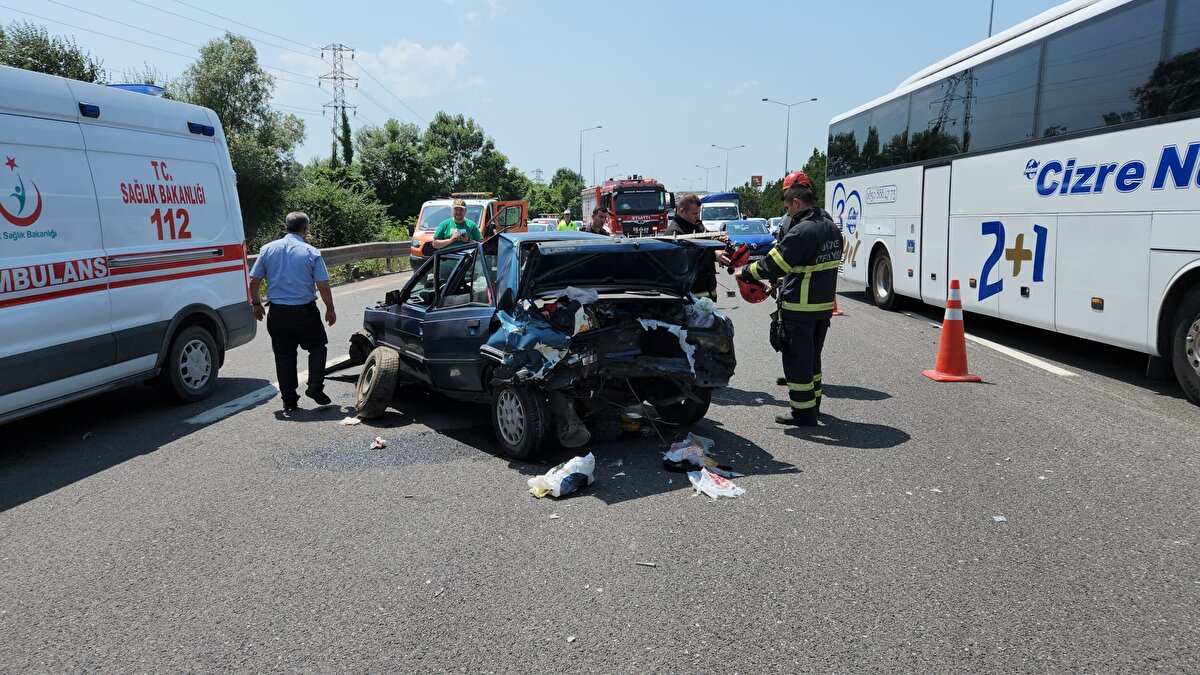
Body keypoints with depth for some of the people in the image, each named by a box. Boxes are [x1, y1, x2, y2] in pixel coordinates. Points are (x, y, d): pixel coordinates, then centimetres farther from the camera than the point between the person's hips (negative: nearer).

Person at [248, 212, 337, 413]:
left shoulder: (268, 249, 3)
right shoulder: (311, 252, -6)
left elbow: (254, 282, 4)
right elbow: (323, 286, -9)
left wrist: (256, 304, 18)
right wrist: (330, 310, 5)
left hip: (278, 313, 3)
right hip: (305, 312, -2)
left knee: (284, 355, 9)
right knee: (317, 347, 17)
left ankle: (289, 401, 12)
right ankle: (315, 386, 3)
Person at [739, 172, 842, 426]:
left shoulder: (801, 231, -21)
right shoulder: (830, 226, 8)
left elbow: (772, 265, -18)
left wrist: (745, 273, -4)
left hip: (799, 309, -9)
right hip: (825, 304, 9)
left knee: (797, 360, 2)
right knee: (812, 356, 21)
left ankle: (803, 412, 8)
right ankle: (813, 403, 33)